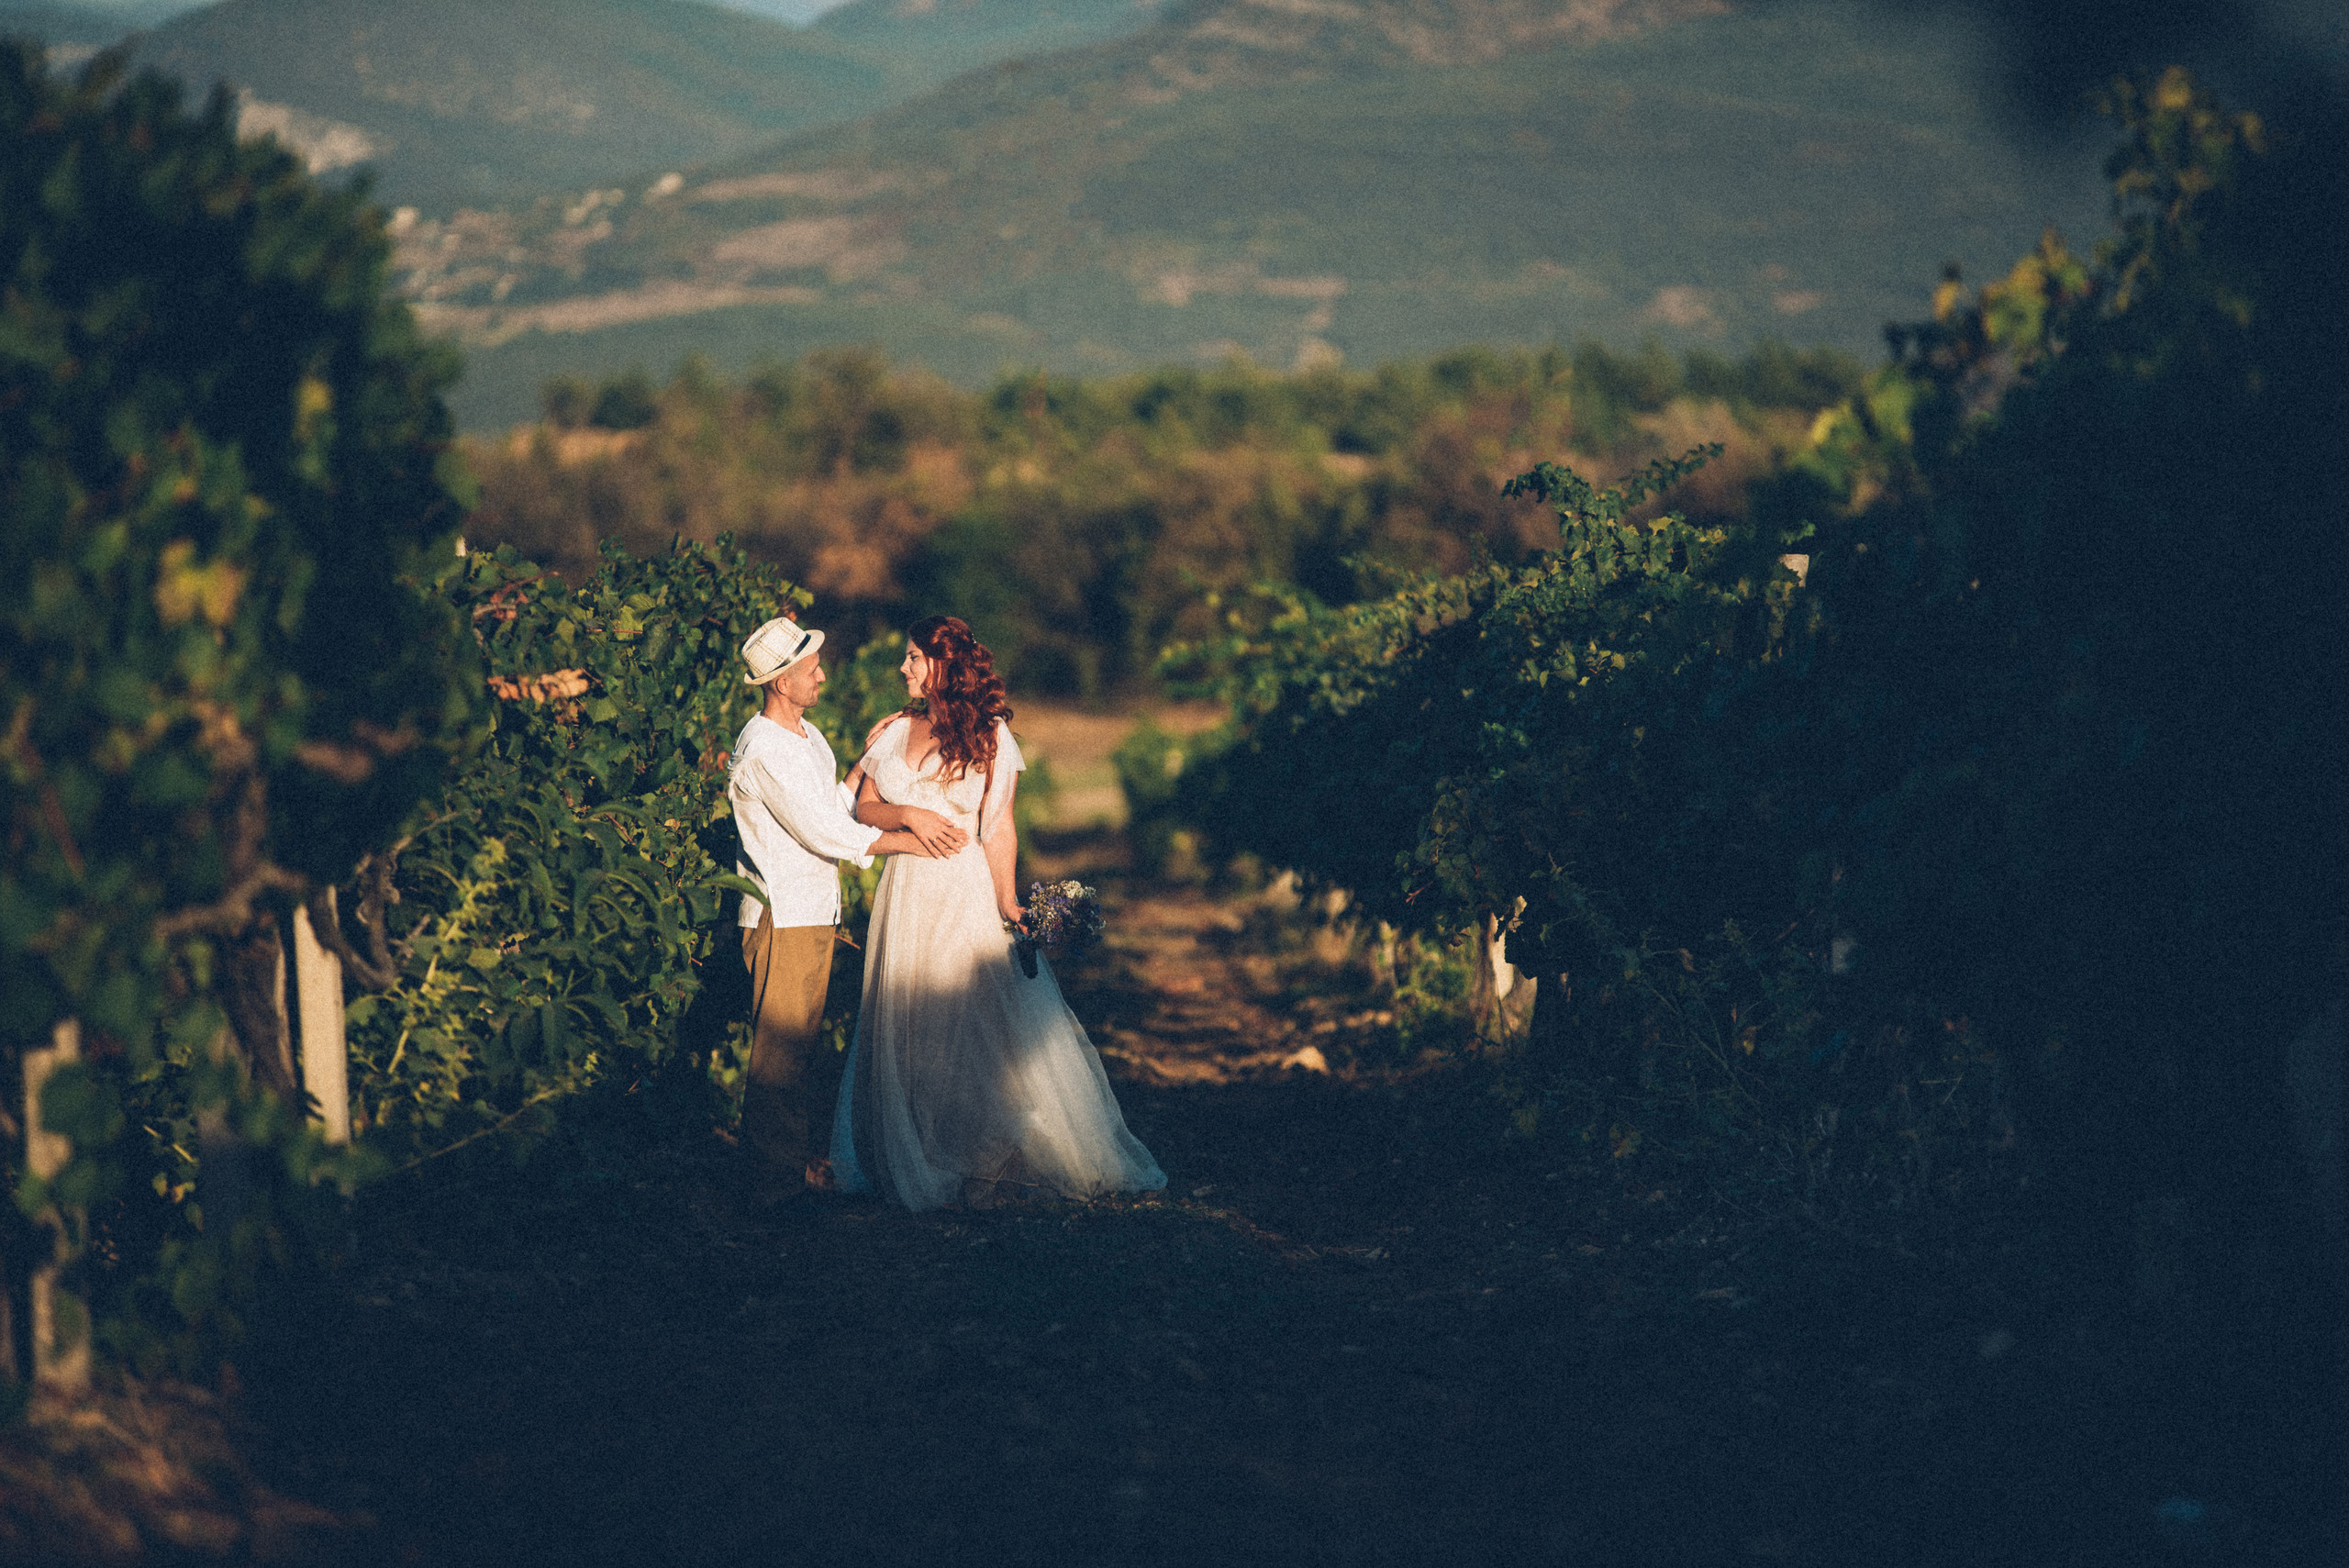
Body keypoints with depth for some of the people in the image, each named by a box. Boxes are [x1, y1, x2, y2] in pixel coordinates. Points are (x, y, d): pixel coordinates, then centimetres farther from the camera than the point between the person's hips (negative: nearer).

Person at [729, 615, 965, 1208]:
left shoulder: (807, 736, 14)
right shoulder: (762, 749, -17)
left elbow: (844, 806, 11)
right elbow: (823, 832, -19)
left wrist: (906, 815, -6)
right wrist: (909, 839, -12)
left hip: (815, 913, 9)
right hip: (782, 917, -9)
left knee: (799, 1042, 15)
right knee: (778, 1046, -4)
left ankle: (796, 1155, 24)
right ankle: (776, 1180, 0)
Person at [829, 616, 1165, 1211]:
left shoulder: (990, 738, -1)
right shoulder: (894, 732, 9)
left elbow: (999, 829, -3)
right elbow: (864, 808, 6)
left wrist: (1009, 904, -10)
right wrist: (907, 815, -14)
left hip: (967, 893, -4)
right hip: (906, 893, 4)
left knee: (978, 1022, -5)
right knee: (909, 1028, 5)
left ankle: (987, 1162, 4)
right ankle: (924, 1164, 16)